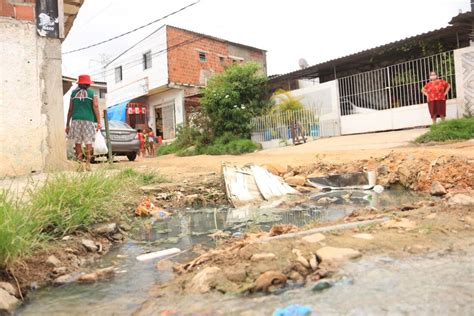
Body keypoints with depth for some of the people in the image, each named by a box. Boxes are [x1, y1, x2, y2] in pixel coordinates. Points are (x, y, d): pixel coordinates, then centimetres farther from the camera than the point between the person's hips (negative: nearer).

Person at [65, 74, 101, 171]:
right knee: (88, 142, 1)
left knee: (77, 142, 6)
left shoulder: (74, 93, 13)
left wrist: (67, 124, 16)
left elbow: (70, 109, 12)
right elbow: (95, 107, -7)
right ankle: (88, 163, -3)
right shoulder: (92, 93, 6)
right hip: (89, 120, -2)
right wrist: (99, 122, -10)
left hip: (76, 119, 2)